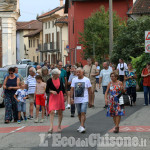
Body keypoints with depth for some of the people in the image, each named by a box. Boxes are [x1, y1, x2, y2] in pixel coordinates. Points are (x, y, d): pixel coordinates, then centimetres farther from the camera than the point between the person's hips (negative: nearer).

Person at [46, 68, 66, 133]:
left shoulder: (60, 80, 3)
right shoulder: (49, 81, -7)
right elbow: (47, 90, -3)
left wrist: (64, 95, 16)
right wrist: (51, 91, -20)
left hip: (60, 96, 3)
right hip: (52, 97, -3)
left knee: (60, 112, 8)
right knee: (52, 111, -14)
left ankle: (59, 126, 22)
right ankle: (51, 127, -16)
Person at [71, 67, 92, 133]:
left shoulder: (87, 80, -2)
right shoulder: (74, 80, 6)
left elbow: (89, 90, 2)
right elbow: (72, 89, 5)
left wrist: (90, 98, 1)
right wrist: (71, 98, -5)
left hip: (84, 100, -4)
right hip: (77, 100, 4)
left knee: (83, 113, -15)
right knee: (79, 114, 13)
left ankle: (82, 127, -18)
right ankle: (82, 126, 27)